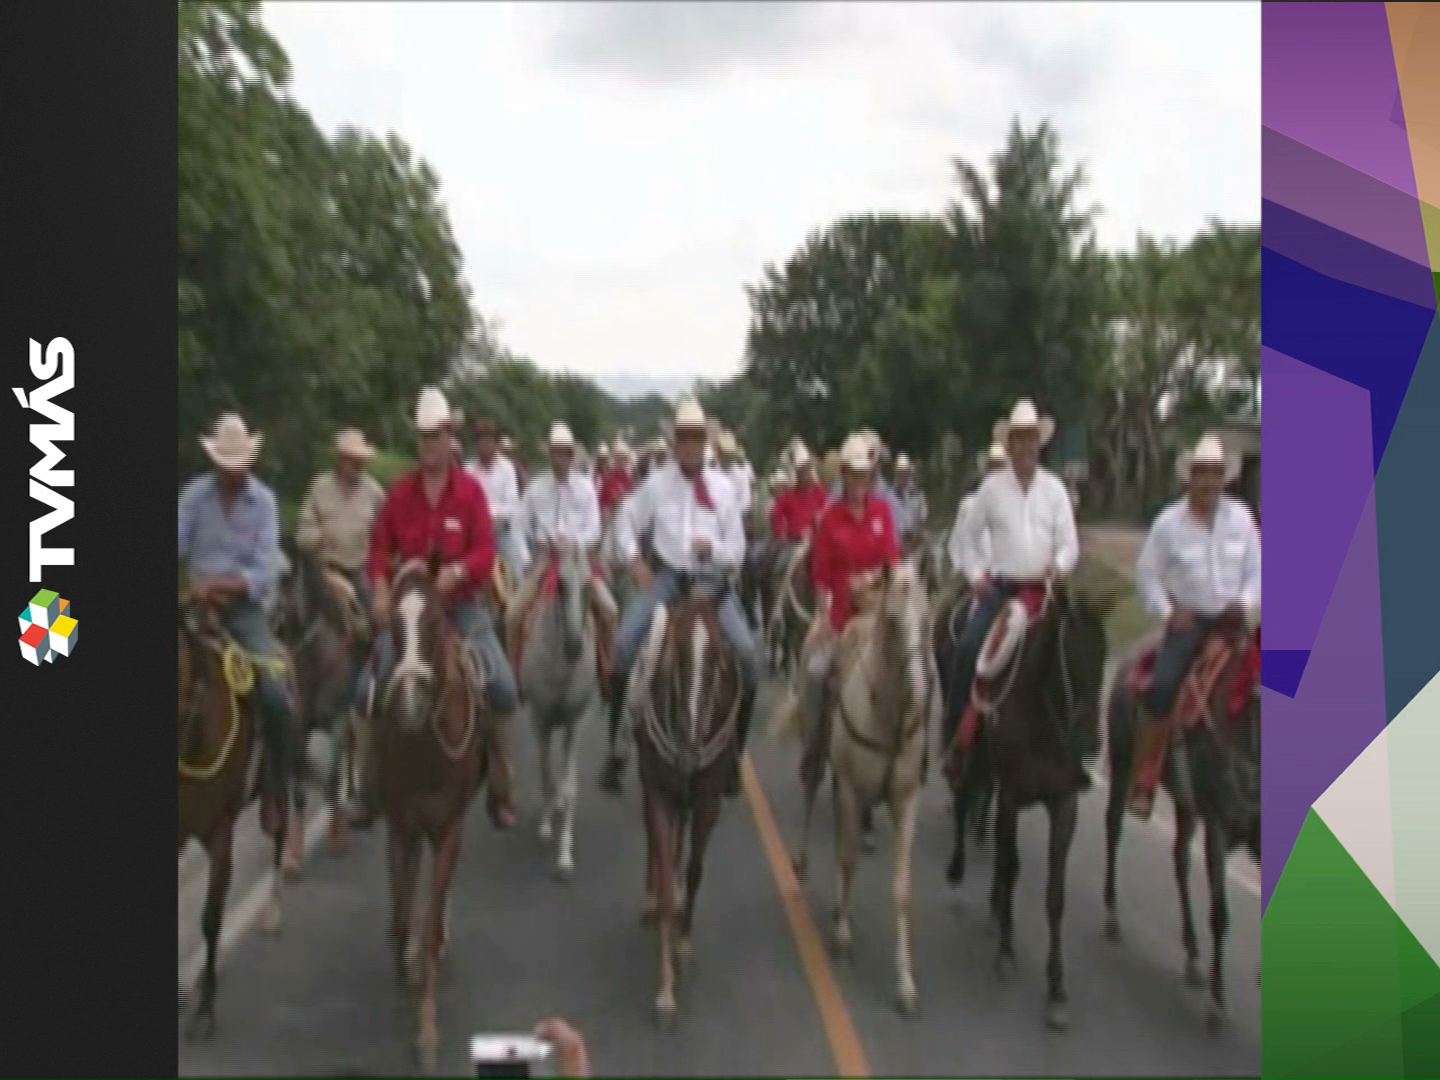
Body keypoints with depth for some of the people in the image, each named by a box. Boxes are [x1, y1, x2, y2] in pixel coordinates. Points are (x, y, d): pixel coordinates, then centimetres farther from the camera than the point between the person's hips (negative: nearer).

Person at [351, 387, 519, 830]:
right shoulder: (400, 491, 0)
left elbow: (486, 552, -10)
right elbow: (380, 547, 5)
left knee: (500, 683, -12)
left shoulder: (470, 489, -6)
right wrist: (381, 588, -11)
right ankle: (370, 790, 13)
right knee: (372, 685, -4)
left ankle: (500, 789, 7)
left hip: (463, 602, -2)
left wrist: (458, 571, -29)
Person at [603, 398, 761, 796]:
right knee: (625, 644, -21)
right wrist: (636, 563, -3)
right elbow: (627, 526, 12)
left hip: (713, 580, 0)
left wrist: (713, 549, -16)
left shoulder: (722, 488, 1)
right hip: (666, 577, 0)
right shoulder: (656, 484, 1)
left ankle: (734, 752, 3)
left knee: (747, 654, -16)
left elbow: (737, 550, 5)